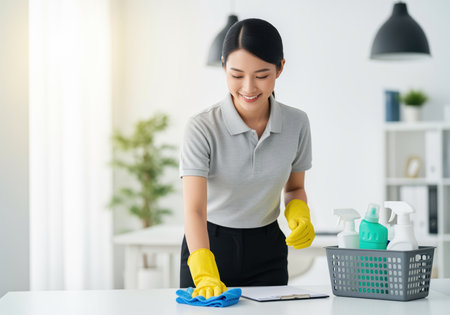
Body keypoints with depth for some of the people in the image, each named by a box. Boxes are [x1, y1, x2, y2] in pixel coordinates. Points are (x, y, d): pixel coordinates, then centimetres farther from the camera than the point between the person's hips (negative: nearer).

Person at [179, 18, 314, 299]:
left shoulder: (297, 123, -7)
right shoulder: (203, 128, -20)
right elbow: (194, 209, -29)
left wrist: (299, 214, -14)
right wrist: (205, 274, -44)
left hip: (267, 251, 3)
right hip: (209, 246, -2)